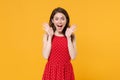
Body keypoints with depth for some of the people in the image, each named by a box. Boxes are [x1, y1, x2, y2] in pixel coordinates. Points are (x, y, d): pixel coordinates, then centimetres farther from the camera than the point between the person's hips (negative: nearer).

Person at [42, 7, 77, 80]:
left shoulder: (71, 36, -1)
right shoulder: (47, 35, -2)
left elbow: (73, 56, -10)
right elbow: (45, 56, -12)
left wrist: (68, 37, -12)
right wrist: (50, 36, -12)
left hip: (66, 71, 1)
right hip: (52, 71, 0)